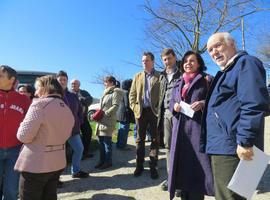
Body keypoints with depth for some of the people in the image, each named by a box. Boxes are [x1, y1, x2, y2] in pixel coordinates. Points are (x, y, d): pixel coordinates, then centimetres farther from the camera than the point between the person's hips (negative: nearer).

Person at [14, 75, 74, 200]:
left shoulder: (40, 104, -17)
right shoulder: (67, 109, 6)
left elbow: (24, 136, -16)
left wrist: (22, 125, 3)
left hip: (35, 165, -7)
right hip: (57, 163, 7)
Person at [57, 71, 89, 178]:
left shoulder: (73, 96, 9)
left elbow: (80, 109, 18)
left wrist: (79, 122, 7)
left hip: (73, 128, 6)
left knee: (79, 149, 13)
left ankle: (76, 171, 32)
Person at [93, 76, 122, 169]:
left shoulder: (115, 92, -4)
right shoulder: (105, 93, 22)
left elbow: (115, 106, -16)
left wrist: (105, 114, -18)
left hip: (108, 121, -8)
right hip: (101, 120, 8)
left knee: (107, 142, -3)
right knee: (101, 142, 11)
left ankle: (108, 162, 9)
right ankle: (102, 161, 22)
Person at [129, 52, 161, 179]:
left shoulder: (159, 76, 4)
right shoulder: (137, 76, 14)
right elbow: (132, 94, 12)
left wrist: (160, 108, -10)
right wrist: (134, 107, 0)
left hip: (154, 111, -2)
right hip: (140, 111, 3)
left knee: (155, 140, 4)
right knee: (140, 140, 8)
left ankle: (153, 167, 14)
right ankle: (139, 166, 18)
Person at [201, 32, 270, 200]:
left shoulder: (245, 63, -8)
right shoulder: (226, 72, 22)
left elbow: (254, 105, -21)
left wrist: (245, 141, -25)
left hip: (231, 146, -10)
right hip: (221, 145, 10)